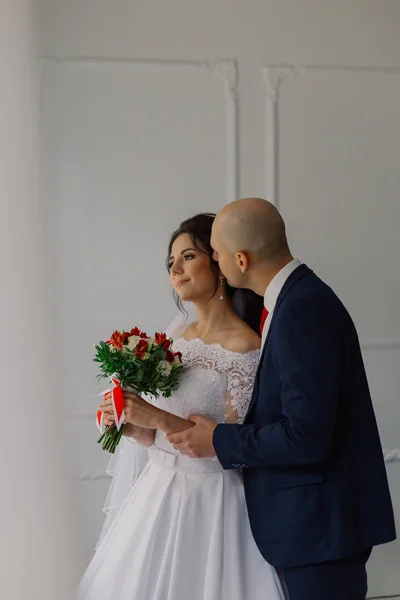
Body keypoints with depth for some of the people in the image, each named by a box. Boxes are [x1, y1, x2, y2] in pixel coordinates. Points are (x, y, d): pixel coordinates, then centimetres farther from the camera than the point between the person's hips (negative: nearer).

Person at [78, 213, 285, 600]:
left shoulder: (247, 347, -14)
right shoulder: (179, 340, 8)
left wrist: (159, 418, -23)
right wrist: (131, 426, -7)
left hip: (211, 501, -7)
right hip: (159, 492, 7)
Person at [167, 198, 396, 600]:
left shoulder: (303, 309, -22)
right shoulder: (297, 298, 8)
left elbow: (306, 437, -26)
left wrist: (219, 441, -14)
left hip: (321, 522, -9)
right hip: (314, 520, 9)